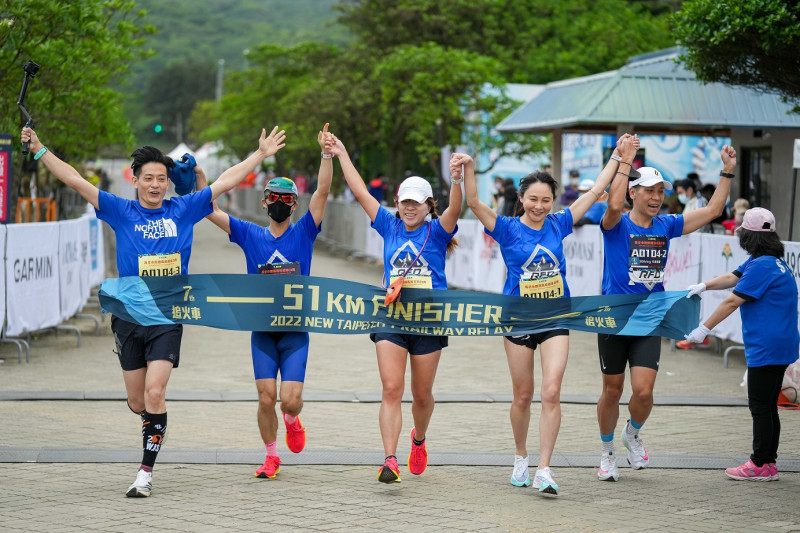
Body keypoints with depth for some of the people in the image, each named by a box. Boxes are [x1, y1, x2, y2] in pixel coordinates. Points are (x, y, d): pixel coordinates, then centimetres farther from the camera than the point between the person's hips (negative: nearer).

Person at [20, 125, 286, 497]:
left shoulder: (183, 210, 5)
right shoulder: (121, 212, 3)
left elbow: (225, 182, 8)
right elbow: (75, 181, -1)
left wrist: (262, 153, 9)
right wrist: (40, 150, -7)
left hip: (168, 317, -1)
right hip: (129, 315, 1)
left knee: (154, 393, -14)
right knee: (137, 403, 8)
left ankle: (146, 472, -6)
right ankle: (153, 418, 44)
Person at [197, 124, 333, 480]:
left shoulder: (303, 233, 2)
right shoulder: (250, 235, 5)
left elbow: (323, 191, -9)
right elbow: (210, 209, 1)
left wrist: (327, 153, -19)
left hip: (296, 330, -1)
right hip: (262, 329, 1)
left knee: (290, 399, -9)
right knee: (266, 399, -3)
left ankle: (292, 419, 27)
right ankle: (271, 457, 17)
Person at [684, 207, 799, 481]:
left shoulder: (762, 266, -19)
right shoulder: (772, 261, 13)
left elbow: (732, 301, -18)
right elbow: (733, 278, 20)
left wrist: (704, 329, -12)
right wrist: (704, 286, 4)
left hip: (767, 347, -10)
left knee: (760, 407, -3)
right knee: (768, 406, 14)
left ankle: (760, 465, 2)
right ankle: (769, 462, 18)